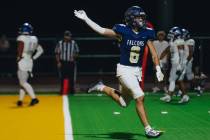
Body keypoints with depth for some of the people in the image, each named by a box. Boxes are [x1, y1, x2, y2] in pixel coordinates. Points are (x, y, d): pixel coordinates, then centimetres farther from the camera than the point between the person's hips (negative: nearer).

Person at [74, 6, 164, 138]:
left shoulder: (146, 33, -1)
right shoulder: (123, 31, -11)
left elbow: (153, 53, 2)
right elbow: (101, 30, -7)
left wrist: (158, 70, -7)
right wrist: (85, 18, -11)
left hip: (137, 70, 5)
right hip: (124, 69, -5)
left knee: (123, 102, 11)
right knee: (140, 97, -16)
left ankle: (102, 88, 32)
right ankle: (148, 129, -6)